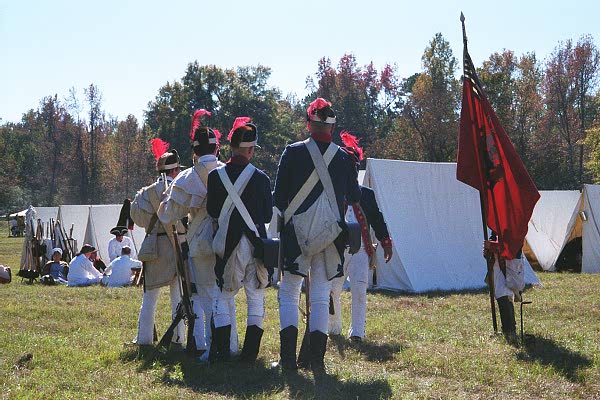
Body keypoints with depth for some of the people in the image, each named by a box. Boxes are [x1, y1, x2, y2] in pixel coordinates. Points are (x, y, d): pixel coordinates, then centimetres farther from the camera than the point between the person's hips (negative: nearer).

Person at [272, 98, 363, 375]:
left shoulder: (293, 153, -4)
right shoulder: (345, 159, 2)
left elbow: (279, 197, -2)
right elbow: (355, 201, 10)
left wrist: (284, 219, 11)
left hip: (296, 233, -2)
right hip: (329, 236, 2)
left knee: (289, 293, 7)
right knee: (321, 297, 6)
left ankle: (288, 358, -2)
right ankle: (317, 360, 2)